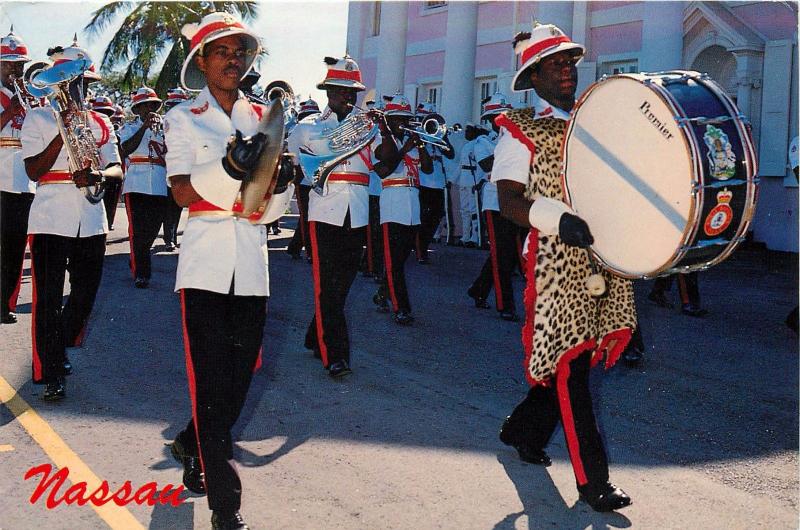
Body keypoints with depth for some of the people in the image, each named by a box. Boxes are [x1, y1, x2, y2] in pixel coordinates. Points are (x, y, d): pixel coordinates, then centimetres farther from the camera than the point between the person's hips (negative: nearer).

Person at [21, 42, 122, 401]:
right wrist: (63, 133, -16)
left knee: (85, 295, 10)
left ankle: (57, 352, 32)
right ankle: (50, 374, 3)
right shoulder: (38, 118, 2)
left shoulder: (100, 123, 13)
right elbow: (34, 171, -6)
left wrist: (98, 174, -17)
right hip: (50, 220, -4)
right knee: (48, 298, -4)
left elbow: (117, 169, 6)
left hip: (91, 220, 4)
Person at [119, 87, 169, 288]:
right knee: (138, 232, -8)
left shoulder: (164, 127, 15)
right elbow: (127, 148, -13)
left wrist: (161, 127, -10)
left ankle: (136, 263, 32)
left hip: (160, 187, 3)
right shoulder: (130, 128, 7)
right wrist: (145, 126, -18)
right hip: (137, 186, -3)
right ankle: (140, 273, -3)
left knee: (152, 231, 10)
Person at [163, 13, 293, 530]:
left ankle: (193, 446, 37)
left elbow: (272, 207, 11)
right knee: (212, 383, -8)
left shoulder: (264, 118, 13)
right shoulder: (183, 118, 5)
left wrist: (280, 177, -11)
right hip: (205, 261, -4)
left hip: (252, 263, 4)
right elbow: (183, 191, -8)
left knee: (239, 377, 10)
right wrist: (232, 166, -25)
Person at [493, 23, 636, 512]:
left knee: (571, 359, 11)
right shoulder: (521, 130, 0)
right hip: (557, 258, -6)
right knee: (570, 362, -4)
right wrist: (560, 220, -25)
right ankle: (593, 481, 2)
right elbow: (509, 201, -9)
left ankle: (524, 430, 34)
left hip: (606, 256, 6)